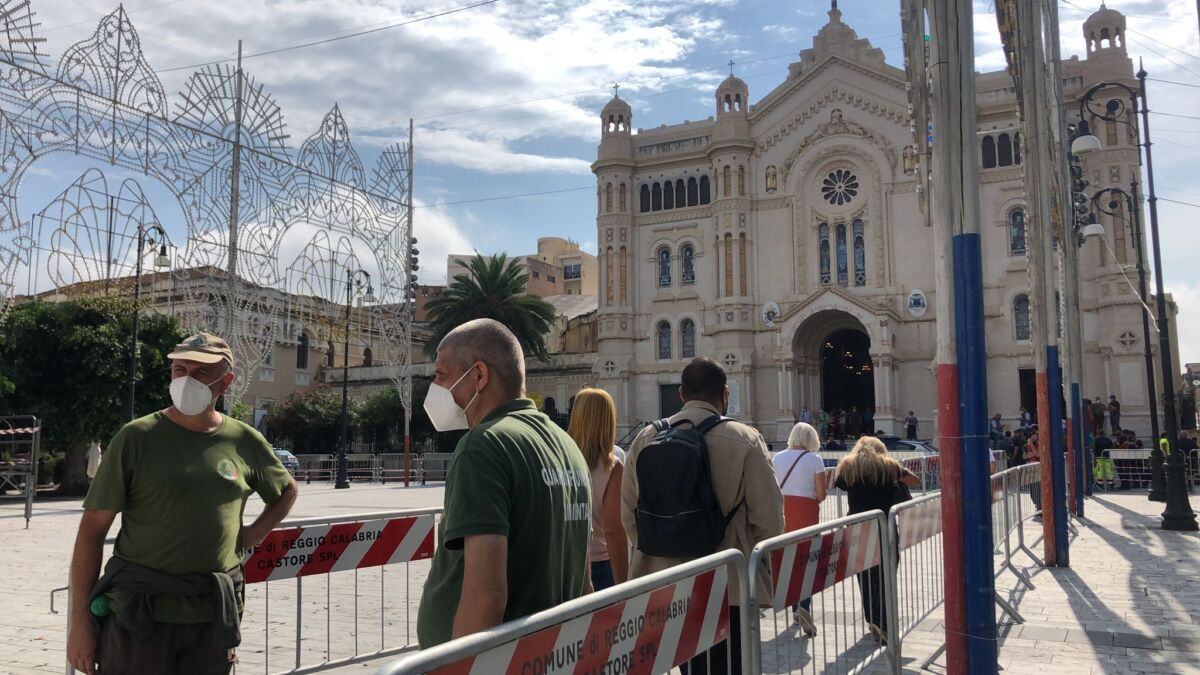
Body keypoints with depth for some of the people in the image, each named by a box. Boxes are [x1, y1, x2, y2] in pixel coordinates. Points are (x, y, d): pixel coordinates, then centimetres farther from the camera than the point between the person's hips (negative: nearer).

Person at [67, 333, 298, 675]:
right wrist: (80, 621, -6)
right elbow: (93, 529, -3)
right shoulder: (136, 437, -3)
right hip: (139, 611, -2)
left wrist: (254, 533, 6)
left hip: (213, 619, 3)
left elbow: (287, 491, 24)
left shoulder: (245, 441, 5)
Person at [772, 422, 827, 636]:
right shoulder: (815, 459, -6)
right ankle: (804, 606, -22)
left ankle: (796, 607, 24)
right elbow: (821, 494, -7)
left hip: (782, 511, 4)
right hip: (806, 512, -4)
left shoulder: (778, 458, 5)